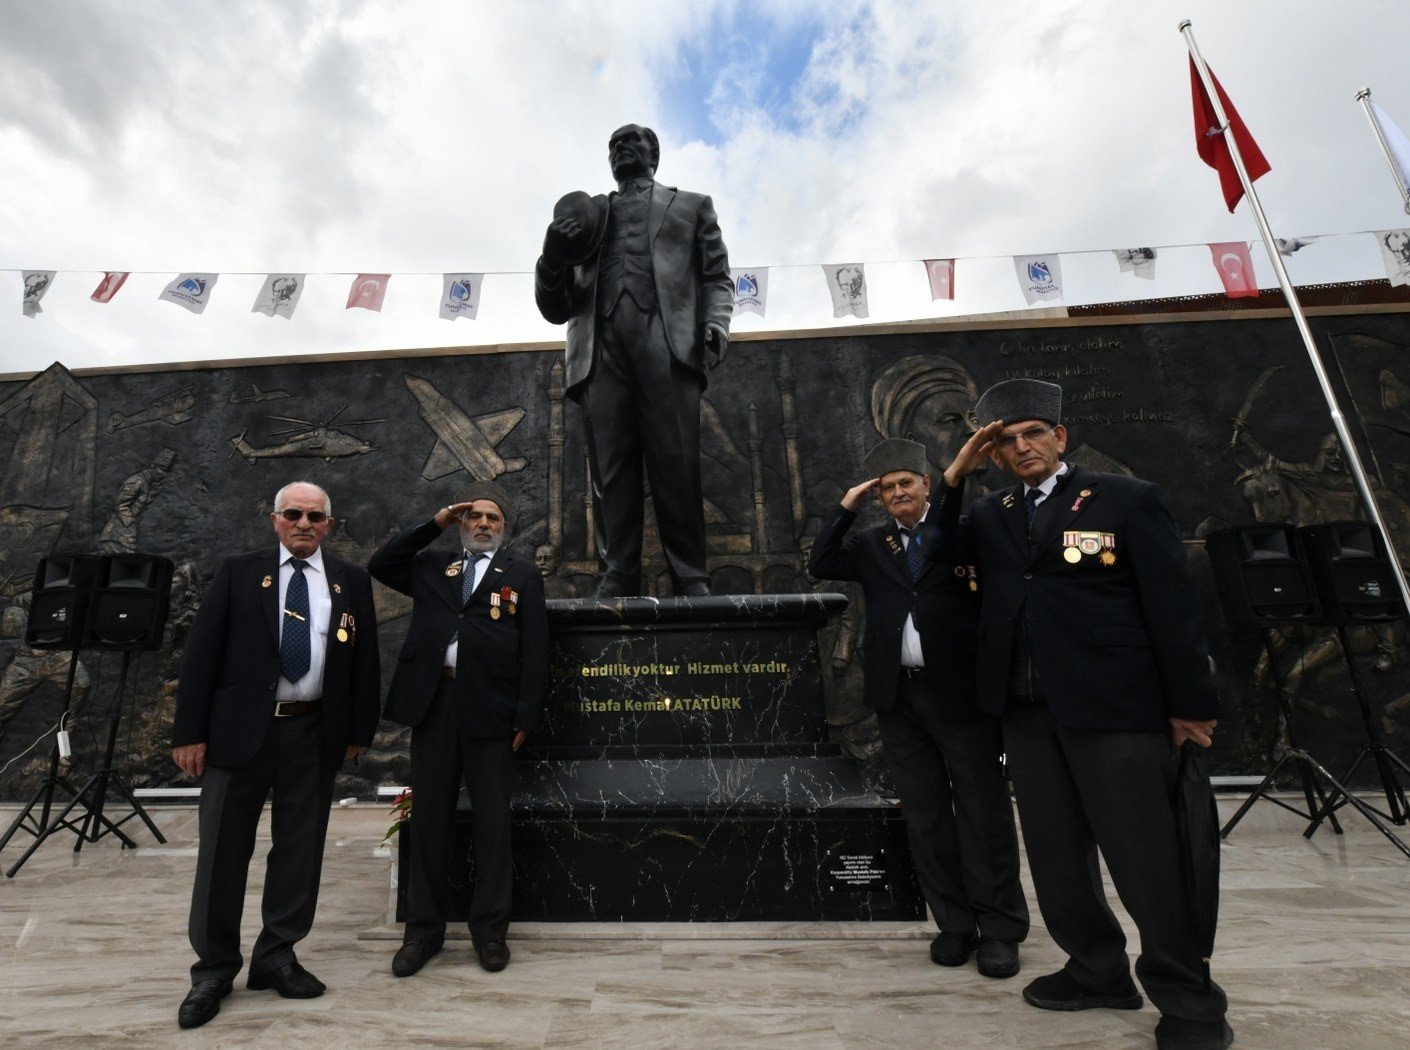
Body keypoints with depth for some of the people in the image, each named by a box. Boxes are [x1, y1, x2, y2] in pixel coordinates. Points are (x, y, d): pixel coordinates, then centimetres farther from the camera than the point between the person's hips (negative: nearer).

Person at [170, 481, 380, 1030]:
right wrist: (189, 732, -6)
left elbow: (365, 659, 6)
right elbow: (201, 652, -1)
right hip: (239, 729, -1)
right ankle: (214, 967, 28)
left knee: (299, 850, 10)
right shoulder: (238, 572, 2)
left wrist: (359, 729, 4)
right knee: (223, 851, 9)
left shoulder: (350, 582, 5)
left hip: (314, 733, 1)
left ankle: (276, 957, 29)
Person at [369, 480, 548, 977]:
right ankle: (423, 930, 27)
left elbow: (534, 650, 1)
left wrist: (525, 717, -6)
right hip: (432, 702, 3)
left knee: (492, 822, 6)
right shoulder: (432, 565, 17)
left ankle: (490, 930, 22)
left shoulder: (523, 573, 6)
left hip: (489, 709, -2)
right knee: (429, 819, 11)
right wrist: (434, 523, 5)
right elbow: (379, 565, 8)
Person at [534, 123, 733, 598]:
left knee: (676, 464, -13)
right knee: (610, 466, -10)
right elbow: (556, 309, 25)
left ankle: (691, 580, -13)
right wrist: (553, 259, 4)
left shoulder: (691, 205, 28)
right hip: (600, 344, 2)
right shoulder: (585, 215, 31)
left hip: (667, 338, -2)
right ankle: (618, 577, -11)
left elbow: (717, 277, 16)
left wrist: (716, 325, -5)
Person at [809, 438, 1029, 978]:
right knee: (925, 816, 11)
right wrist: (845, 509, -1)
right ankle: (955, 924, 27)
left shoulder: (962, 526, 4)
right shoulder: (870, 544, 12)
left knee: (984, 812, 6)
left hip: (961, 691, -3)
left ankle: (1000, 929, 22)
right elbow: (821, 565, 0)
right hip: (898, 696, 3)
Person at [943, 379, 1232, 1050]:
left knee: (1147, 858, 2)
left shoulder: (1126, 499, 1)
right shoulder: (988, 516, 13)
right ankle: (1099, 971, 34)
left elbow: (1173, 604, -1)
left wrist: (1190, 705, -4)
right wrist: (954, 476, 0)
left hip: (1115, 705, -4)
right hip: (1026, 709, 5)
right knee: (1055, 853, 14)